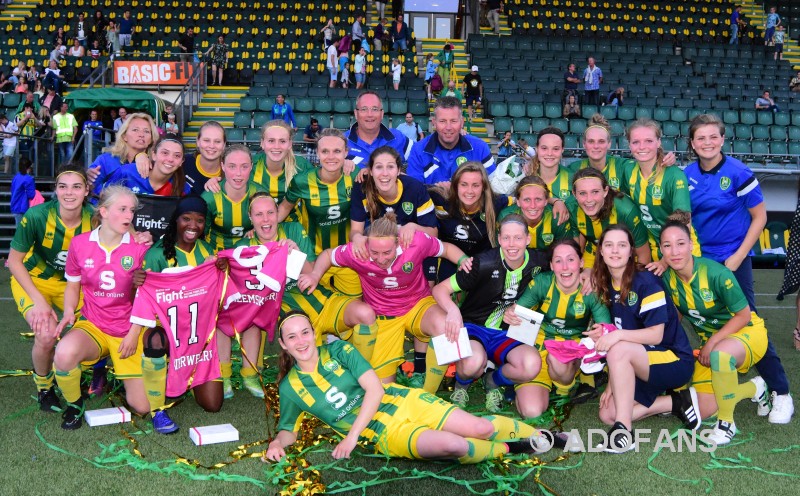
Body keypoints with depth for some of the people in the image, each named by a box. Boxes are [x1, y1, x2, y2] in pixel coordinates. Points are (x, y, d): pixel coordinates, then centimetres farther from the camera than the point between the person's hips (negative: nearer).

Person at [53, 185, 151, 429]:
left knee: (142, 406, -4)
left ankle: (116, 367, 29)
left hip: (128, 332, 0)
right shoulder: (80, 243, -4)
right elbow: (72, 286, 9)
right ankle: (74, 404, -4)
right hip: (92, 326, 0)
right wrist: (69, 311, -10)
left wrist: (134, 333, -8)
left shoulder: (139, 247, -8)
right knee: (64, 354, -37)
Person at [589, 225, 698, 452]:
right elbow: (612, 338, 7)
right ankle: (675, 402, 6)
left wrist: (618, 334, -33)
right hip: (641, 367, 8)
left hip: (675, 361, -7)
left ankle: (624, 430, -28)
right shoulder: (605, 286, 4)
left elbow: (655, 335, -19)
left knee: (619, 349, -33)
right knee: (607, 414, -6)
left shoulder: (645, 282, -16)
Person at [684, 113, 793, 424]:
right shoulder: (687, 174, 1)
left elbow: (759, 217, -7)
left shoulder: (738, 173, -11)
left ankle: (781, 392, 6)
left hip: (733, 260, -4)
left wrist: (738, 257, -11)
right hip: (700, 259, 4)